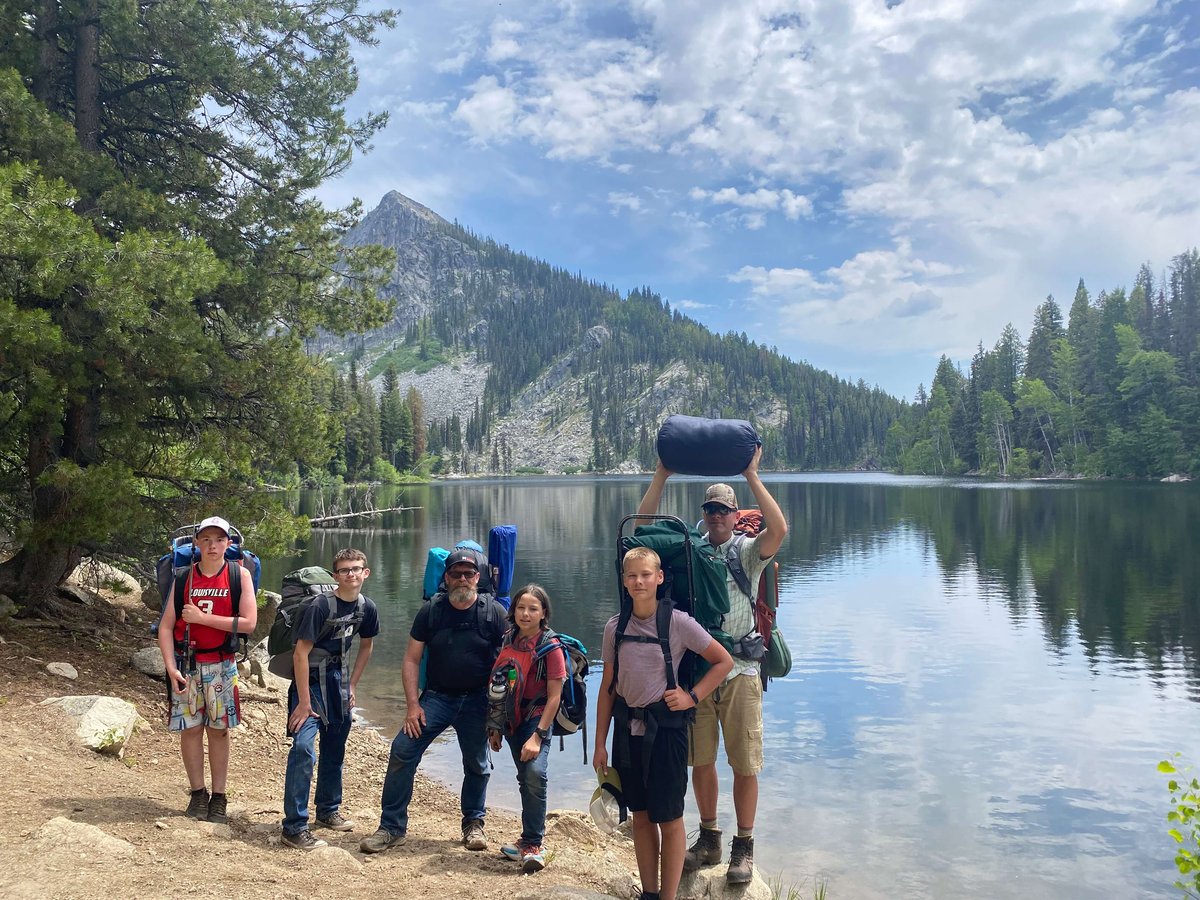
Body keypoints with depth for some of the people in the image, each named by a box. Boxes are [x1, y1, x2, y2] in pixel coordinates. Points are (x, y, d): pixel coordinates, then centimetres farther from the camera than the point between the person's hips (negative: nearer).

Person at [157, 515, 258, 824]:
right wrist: (171, 668, -12)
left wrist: (202, 617, -15)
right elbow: (166, 626, -1)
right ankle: (198, 793, 19)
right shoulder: (184, 576, 0)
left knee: (219, 730, 6)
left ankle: (218, 798, 15)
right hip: (186, 663, 1)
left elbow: (248, 623, -12)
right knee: (190, 728, 4)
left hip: (221, 665, -1)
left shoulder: (240, 574, -5)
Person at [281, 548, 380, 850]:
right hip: (310, 681, -7)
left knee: (335, 751, 16)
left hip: (338, 680, 7)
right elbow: (300, 653, -21)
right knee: (304, 749, -19)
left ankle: (328, 811, 35)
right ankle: (294, 828, -13)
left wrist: (351, 685, 10)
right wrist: (304, 703, -21)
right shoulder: (320, 606, -22)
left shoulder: (367, 608, -2)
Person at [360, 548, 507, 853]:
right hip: (436, 696, 1)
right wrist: (413, 705, -7)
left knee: (477, 763, 9)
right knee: (402, 751, -10)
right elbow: (412, 659, 1)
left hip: (477, 700, 0)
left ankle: (473, 824, 31)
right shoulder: (431, 610, -2)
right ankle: (392, 827, 3)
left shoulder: (493, 611, -6)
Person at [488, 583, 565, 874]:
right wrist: (495, 727, 11)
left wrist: (538, 735, -20)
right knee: (526, 778, 13)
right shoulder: (509, 641, 4)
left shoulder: (550, 648, -13)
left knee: (535, 773, -22)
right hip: (512, 719, 5)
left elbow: (554, 697, -15)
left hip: (536, 718, -5)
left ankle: (531, 845, -10)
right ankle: (529, 839, 27)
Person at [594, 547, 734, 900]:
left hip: (665, 728, -4)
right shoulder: (615, 627, 1)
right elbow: (608, 687, 6)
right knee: (641, 817, 15)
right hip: (627, 728, 4)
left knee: (668, 819, 4)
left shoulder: (677, 622, -10)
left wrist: (693, 696, -11)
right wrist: (600, 745, 6)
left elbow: (724, 661, -2)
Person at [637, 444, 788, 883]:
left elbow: (779, 529, -18)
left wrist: (752, 476, -18)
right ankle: (709, 839, 29)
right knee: (700, 761, 12)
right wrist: (661, 475, -6)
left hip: (739, 670, -2)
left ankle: (744, 847, 18)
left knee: (745, 764, 4)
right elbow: (644, 525, -1)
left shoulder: (747, 552, 2)